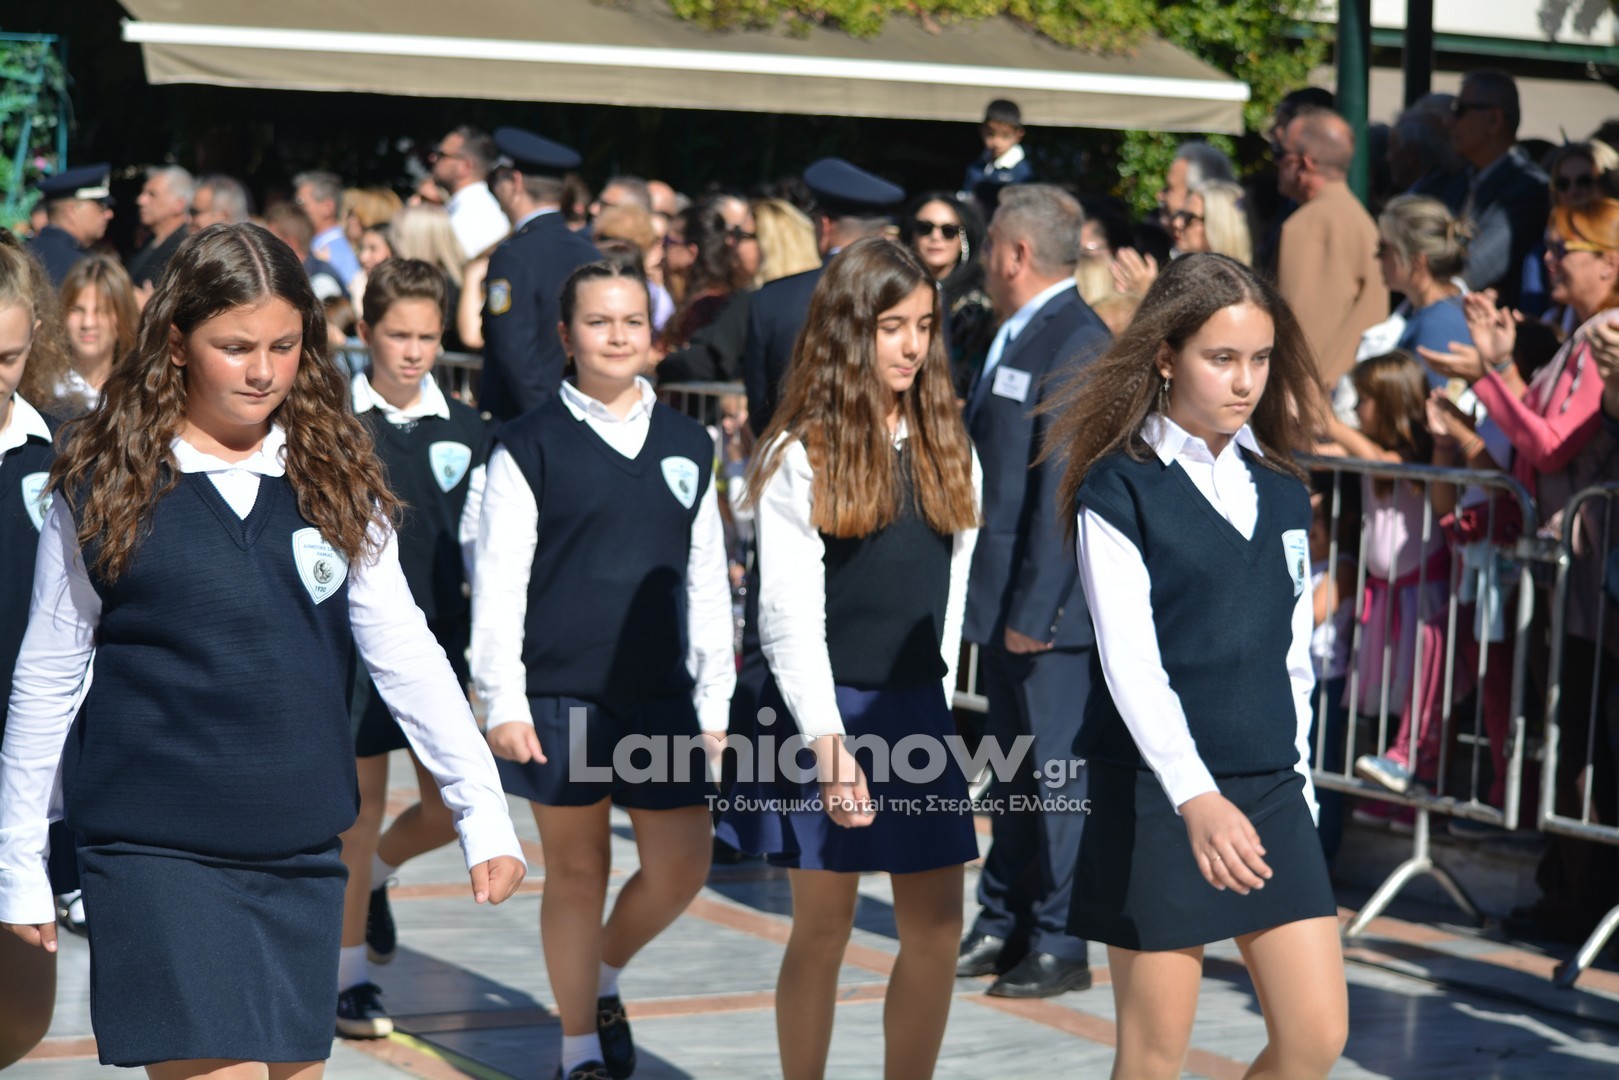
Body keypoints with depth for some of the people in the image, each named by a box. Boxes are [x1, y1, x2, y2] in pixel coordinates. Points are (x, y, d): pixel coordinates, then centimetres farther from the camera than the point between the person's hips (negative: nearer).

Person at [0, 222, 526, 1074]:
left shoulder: (333, 476, 4)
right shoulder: (103, 483, -4)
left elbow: (403, 651, 5)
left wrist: (483, 813, 0)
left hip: (300, 856, 4)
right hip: (155, 853, -4)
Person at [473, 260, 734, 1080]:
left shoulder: (689, 446, 9)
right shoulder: (531, 446, -2)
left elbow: (708, 581, 12)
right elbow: (499, 581, -3)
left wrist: (714, 701, 10)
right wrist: (503, 703, -8)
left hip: (663, 698, 3)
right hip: (560, 698, -3)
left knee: (679, 869, 1)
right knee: (576, 872, 6)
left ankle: (604, 977, 30)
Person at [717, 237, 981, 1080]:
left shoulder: (947, 448, 7)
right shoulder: (800, 456, -7)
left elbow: (952, 584, 13)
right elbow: (789, 613, -13)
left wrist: (931, 690, 9)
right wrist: (828, 741, -22)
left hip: (918, 710, 4)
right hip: (827, 714, -4)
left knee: (936, 928, 1)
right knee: (824, 929, 3)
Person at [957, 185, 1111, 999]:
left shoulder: (1078, 345, -16)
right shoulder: (1014, 338, 15)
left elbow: (1065, 488, -21)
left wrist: (1034, 610, -22)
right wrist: (991, 598, 17)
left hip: (1045, 605, -10)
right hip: (1000, 597, 10)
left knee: (1054, 774, -1)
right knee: (1011, 771, 17)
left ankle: (1059, 944, 7)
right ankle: (1003, 925, 26)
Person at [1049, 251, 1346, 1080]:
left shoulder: (1282, 490, 9)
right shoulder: (1119, 490, -8)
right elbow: (1130, 663, -18)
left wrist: (1295, 783, 11)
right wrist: (1196, 798, -30)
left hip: (1271, 794, 5)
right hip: (1157, 798, -5)